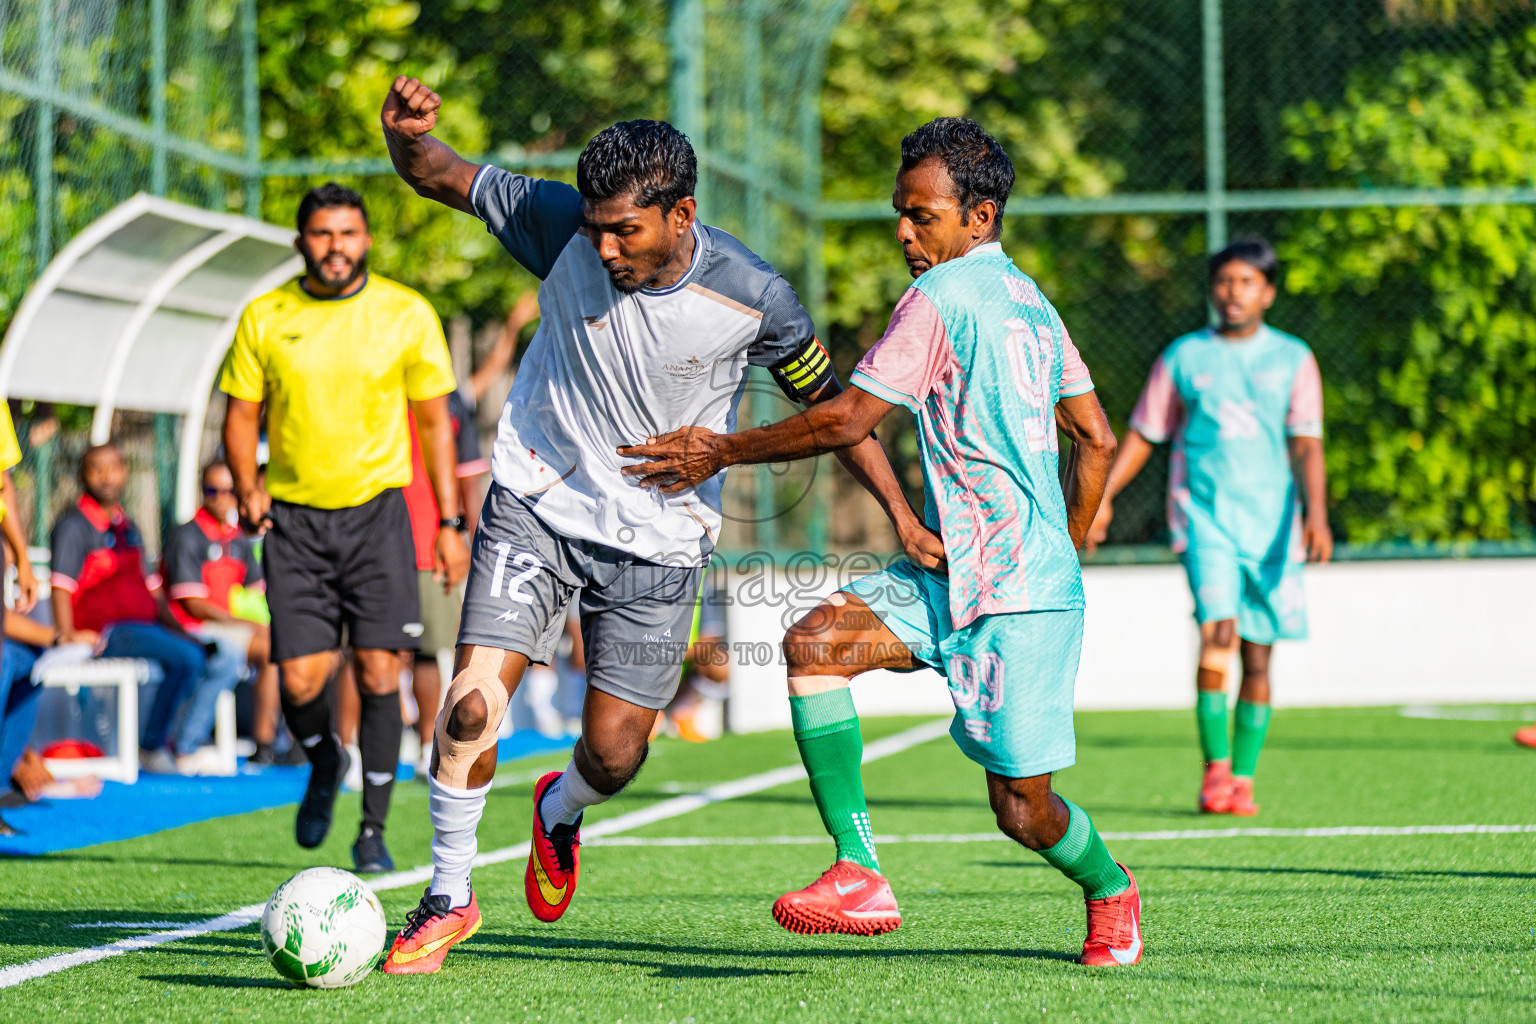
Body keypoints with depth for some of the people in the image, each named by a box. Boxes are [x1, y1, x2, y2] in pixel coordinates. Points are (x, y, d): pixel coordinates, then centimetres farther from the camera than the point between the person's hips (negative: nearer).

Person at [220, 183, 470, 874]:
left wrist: (450, 523, 2)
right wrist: (247, 489, -10)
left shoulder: (407, 315, -1)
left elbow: (434, 420, 6)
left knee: (378, 672, -9)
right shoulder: (264, 318, 1)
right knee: (299, 679, -6)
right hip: (294, 517, 1)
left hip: (377, 509, -1)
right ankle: (323, 763, 29)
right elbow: (241, 412, 9)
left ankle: (373, 832, 2)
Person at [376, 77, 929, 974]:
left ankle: (559, 814, 40)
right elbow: (442, 178, -6)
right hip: (538, 504, 0)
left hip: (657, 542, 0)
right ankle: (449, 896, 4)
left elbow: (828, 399, -2)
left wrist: (902, 512, -6)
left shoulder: (750, 296, -17)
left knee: (614, 754, 1)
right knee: (474, 700, -16)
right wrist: (409, 136, -30)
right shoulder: (563, 227, -15)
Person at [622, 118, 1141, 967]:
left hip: (1014, 597, -10)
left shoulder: (942, 296, -13)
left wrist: (723, 452, -4)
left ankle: (1109, 889, 28)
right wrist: (1063, 553, 26)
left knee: (1023, 810, -4)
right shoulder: (1031, 301, 15)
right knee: (813, 642, -11)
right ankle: (859, 875, -17)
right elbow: (1095, 438, 20)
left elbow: (845, 420, -14)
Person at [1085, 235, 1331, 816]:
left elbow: (1305, 446, -1)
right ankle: (1214, 766, -11)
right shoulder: (1184, 357, 7)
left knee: (1257, 656, 3)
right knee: (1218, 631, -20)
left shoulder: (1293, 359, 6)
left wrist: (1316, 514, -16)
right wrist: (1102, 496, 3)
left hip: (1272, 522, 1)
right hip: (1204, 513, -1)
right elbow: (1142, 435, 13)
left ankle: (1242, 780, 13)